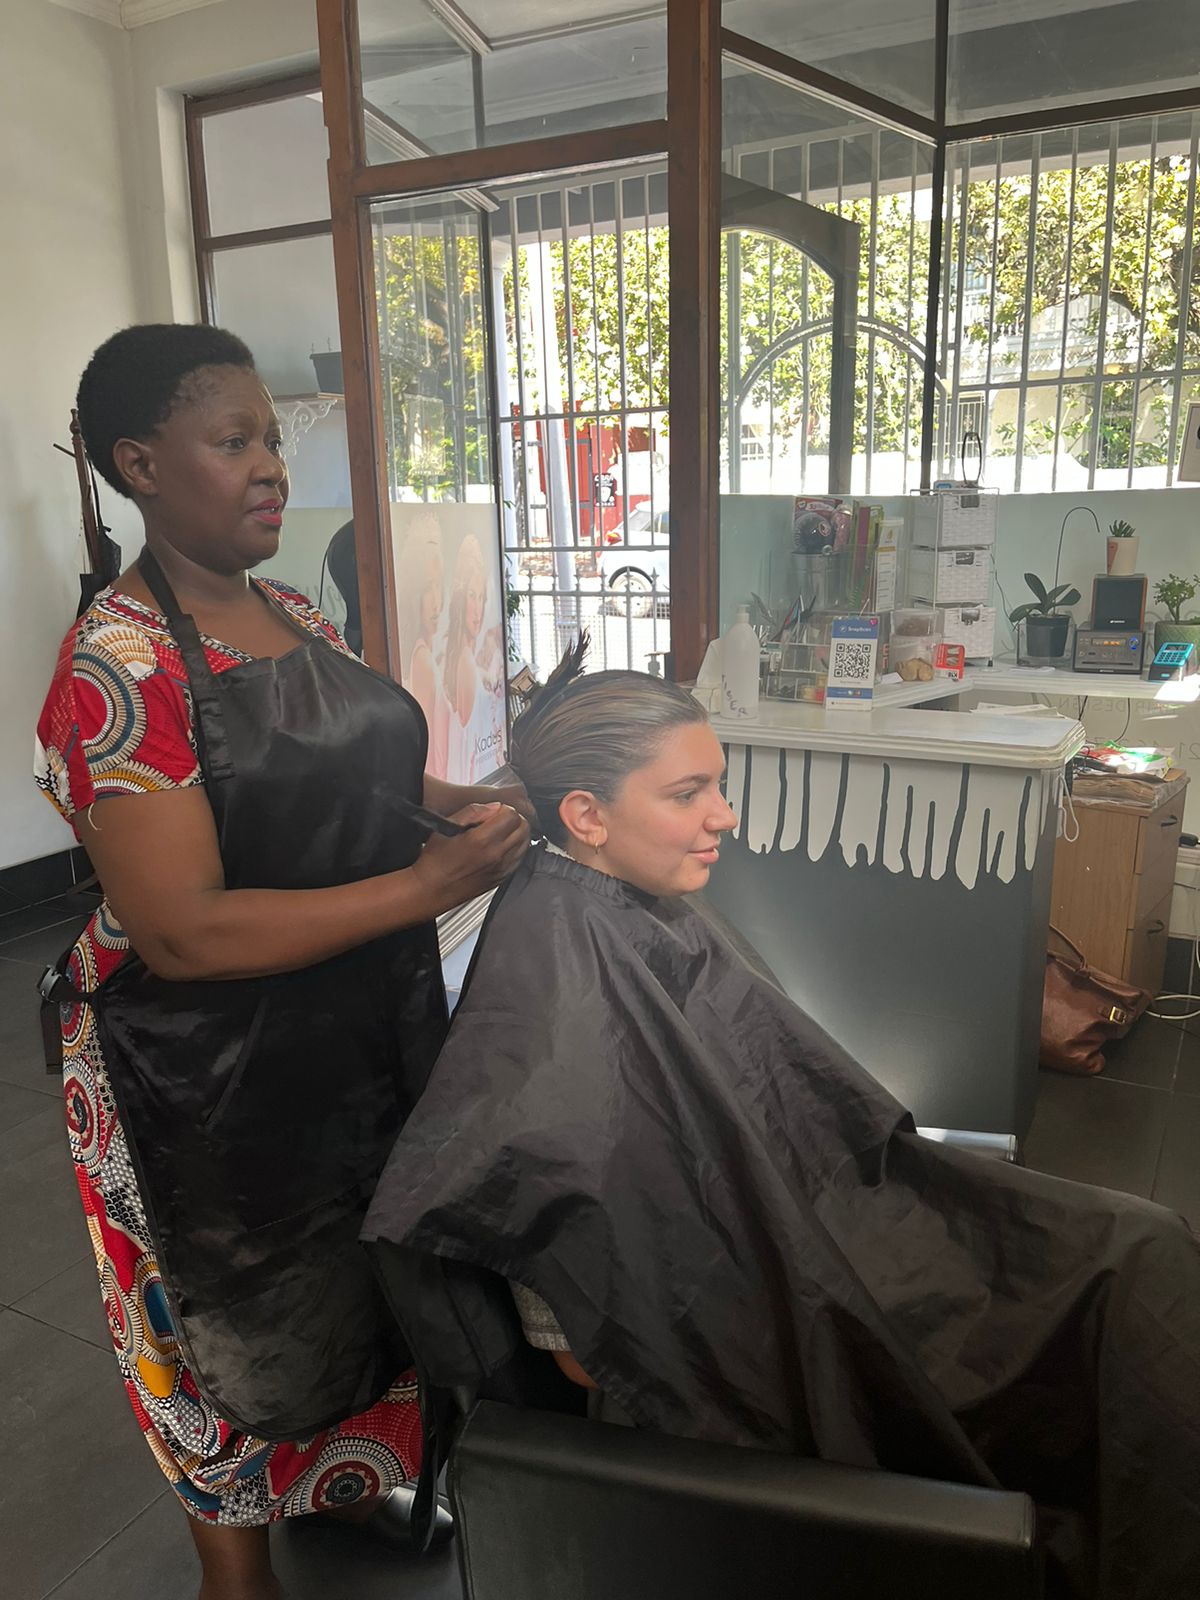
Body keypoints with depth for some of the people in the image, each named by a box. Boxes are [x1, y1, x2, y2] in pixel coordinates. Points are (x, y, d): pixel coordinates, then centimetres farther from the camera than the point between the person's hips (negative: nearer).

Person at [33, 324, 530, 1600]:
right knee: (251, 1333, 16)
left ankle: (359, 1487, 56)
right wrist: (428, 885, -28)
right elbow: (183, 932, -26)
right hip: (214, 1075, -7)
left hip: (362, 1029, 7)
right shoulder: (118, 665, -22)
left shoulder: (292, 613, 4)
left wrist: (453, 802, -6)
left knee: (372, 1283, 25)